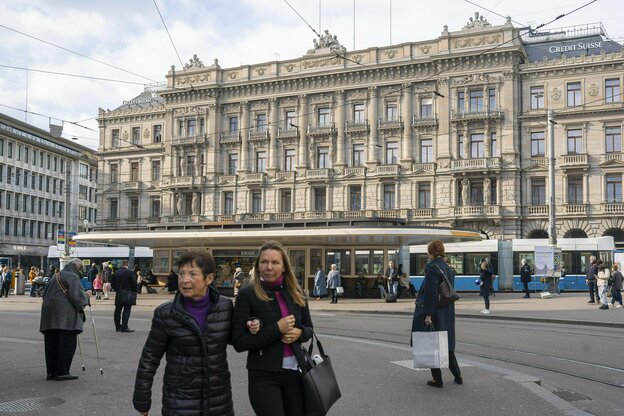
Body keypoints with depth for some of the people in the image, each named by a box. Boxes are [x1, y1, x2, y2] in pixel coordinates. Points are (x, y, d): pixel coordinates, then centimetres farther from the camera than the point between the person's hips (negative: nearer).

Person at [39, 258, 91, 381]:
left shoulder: (55, 277, 19)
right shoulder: (73, 277, -7)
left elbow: (46, 295, 24)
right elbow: (77, 296, -17)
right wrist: (86, 295, 1)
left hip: (49, 314, 8)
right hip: (65, 316, -8)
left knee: (51, 344, 10)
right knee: (67, 343, -3)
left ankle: (51, 372, 15)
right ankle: (62, 372, -4)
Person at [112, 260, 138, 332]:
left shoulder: (116, 272, 5)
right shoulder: (129, 272, -12)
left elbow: (112, 283, 11)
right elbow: (134, 283, -11)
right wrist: (134, 291, 5)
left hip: (118, 295, 6)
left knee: (118, 310, 12)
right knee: (126, 310, -3)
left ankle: (118, 327, 19)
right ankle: (124, 327, -7)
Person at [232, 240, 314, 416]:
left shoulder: (295, 292, 3)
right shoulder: (247, 294, -10)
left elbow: (309, 328, 14)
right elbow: (239, 342, -14)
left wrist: (299, 333, -9)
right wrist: (277, 329, -20)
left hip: (295, 370, 5)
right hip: (263, 376, -4)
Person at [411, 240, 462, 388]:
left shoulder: (433, 268, -17)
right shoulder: (448, 268, 8)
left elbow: (430, 293, -22)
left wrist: (428, 314, -21)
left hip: (434, 313, -8)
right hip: (447, 313, 8)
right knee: (446, 345, 19)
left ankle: (438, 379, 9)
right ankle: (458, 377, 24)